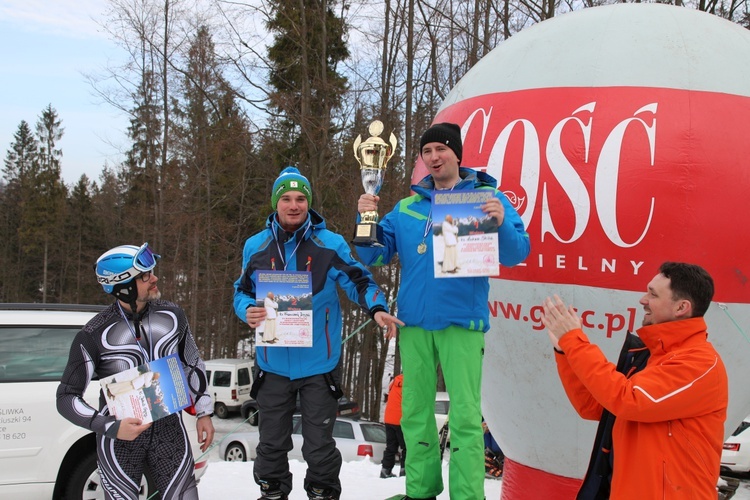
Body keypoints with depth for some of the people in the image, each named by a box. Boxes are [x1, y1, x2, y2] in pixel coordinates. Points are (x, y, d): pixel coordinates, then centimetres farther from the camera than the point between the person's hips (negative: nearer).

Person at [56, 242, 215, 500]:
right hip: (120, 436, -3)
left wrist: (203, 412, 13)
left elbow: (193, 365, 14)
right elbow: (67, 397, -9)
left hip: (168, 428, 3)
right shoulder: (94, 335, -14)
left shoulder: (172, 315, -2)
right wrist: (112, 427, -20)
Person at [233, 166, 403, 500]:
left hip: (318, 364, -2)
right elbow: (242, 291, 10)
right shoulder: (256, 246, 4)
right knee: (272, 442, 13)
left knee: (319, 444, 7)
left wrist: (377, 308, -23)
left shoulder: (330, 244, -3)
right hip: (272, 363, 2)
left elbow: (358, 281, -3)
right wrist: (247, 310, -13)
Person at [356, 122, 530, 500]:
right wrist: (366, 220, -6)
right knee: (415, 412, 10)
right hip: (414, 321, 4)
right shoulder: (407, 208, 14)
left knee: (465, 415, -7)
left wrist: (502, 223, -24)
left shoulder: (488, 198, 3)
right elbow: (375, 256, 11)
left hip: (462, 322, -4)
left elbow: (515, 255, -4)